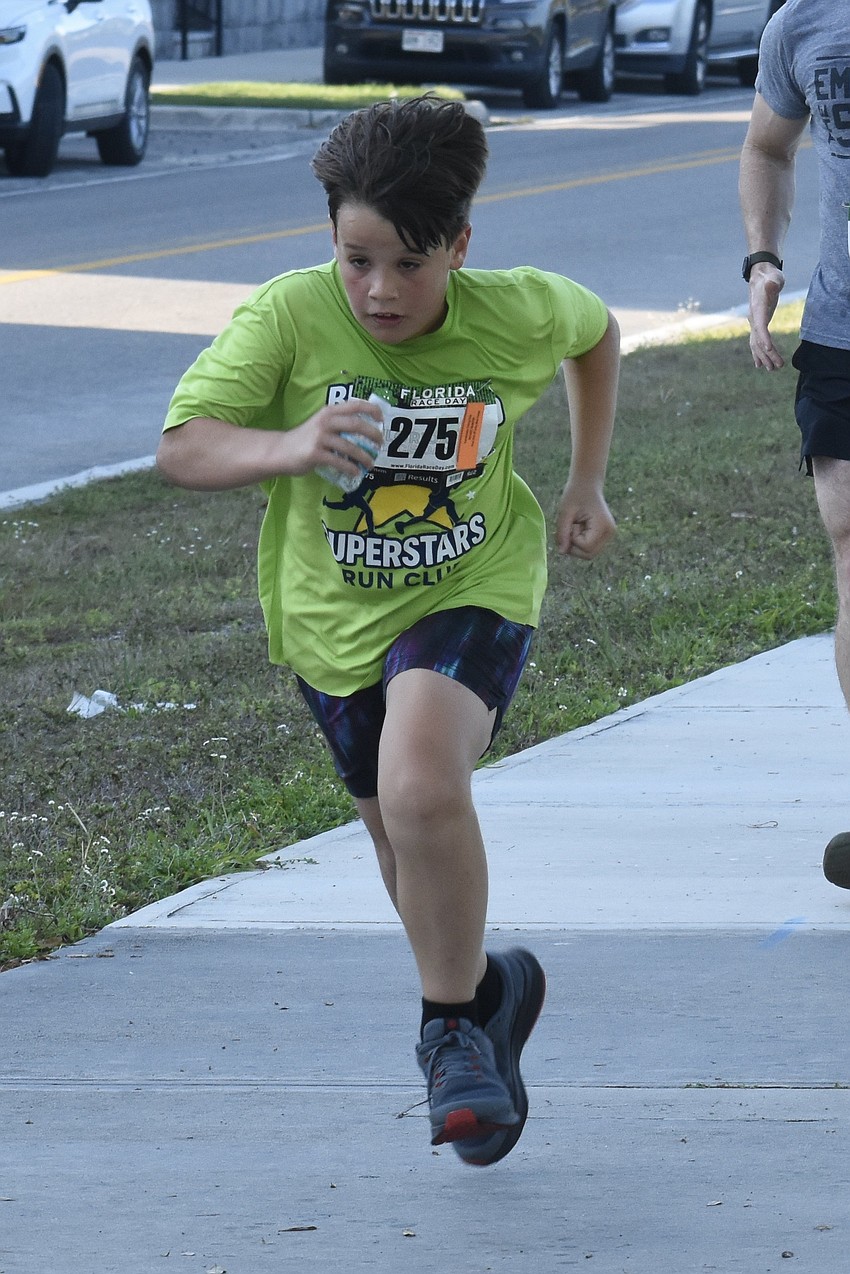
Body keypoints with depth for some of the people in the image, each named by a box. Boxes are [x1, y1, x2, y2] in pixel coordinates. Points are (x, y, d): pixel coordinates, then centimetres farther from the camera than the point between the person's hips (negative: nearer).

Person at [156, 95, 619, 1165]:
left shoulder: (517, 314, -16)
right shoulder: (290, 316, -21)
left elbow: (596, 331, 8)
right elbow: (179, 449, -23)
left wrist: (586, 485, 8)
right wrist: (284, 449, -42)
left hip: (471, 594, -2)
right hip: (335, 615, 3)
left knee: (423, 789, -29)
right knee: (401, 836, 17)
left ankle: (452, 1023, -9)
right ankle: (486, 988, 47)